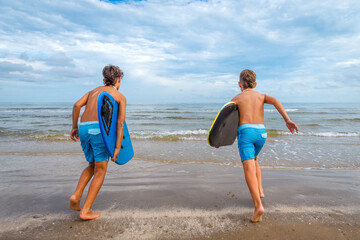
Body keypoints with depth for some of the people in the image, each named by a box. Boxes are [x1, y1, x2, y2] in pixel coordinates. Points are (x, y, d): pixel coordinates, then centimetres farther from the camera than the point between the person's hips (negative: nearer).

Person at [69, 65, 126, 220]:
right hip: (100, 129, -5)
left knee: (92, 166, 23)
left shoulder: (94, 91, 27)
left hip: (84, 129, 6)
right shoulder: (120, 97, 12)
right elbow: (120, 122, -2)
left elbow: (77, 105, 8)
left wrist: (74, 127, 15)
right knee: (100, 171, 5)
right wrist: (118, 147, -6)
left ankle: (76, 196, 7)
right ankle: (86, 211, 2)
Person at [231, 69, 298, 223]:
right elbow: (275, 101, -3)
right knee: (253, 159, 30)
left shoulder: (237, 98, 11)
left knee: (249, 168, -13)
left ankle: (258, 205, -27)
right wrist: (287, 120, -14)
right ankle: (259, 190, 21)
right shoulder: (261, 96, 19)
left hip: (245, 132, -4)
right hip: (261, 133, 5)